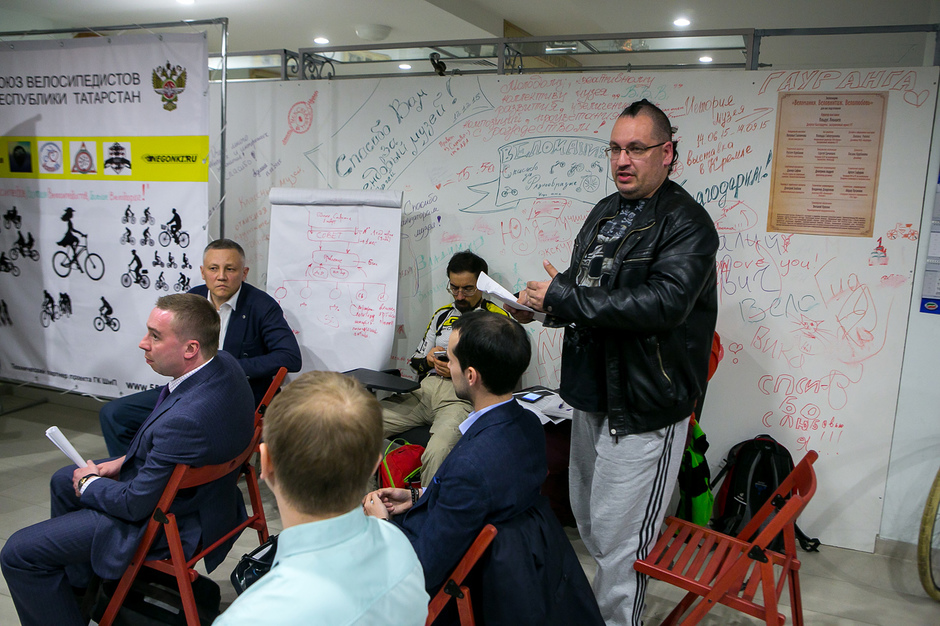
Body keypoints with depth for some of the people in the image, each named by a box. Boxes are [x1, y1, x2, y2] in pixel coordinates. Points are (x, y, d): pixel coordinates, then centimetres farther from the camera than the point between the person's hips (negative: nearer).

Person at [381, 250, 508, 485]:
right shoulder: (442, 314, 24)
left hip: (462, 397, -6)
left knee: (436, 452, -37)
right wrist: (429, 360, 3)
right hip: (424, 392, 6)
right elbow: (416, 361, 27)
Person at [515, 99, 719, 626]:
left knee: (618, 534, 0)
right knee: (589, 518, 22)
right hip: (592, 394, 9)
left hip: (644, 408, -8)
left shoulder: (687, 223, -13)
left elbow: (663, 302, -29)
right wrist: (547, 304, 0)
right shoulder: (605, 213, 13)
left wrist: (563, 297, -25)